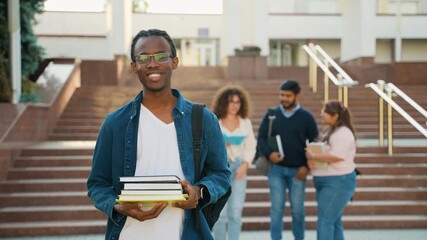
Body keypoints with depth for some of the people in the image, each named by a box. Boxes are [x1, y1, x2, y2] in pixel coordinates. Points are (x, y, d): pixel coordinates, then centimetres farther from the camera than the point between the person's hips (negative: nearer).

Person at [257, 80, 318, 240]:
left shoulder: (306, 117, 2)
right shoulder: (271, 115, 5)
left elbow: (314, 143, 3)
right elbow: (261, 138, 5)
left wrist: (307, 166, -6)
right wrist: (269, 153, -16)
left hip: (298, 169, -1)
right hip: (276, 168, 1)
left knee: (297, 208, 5)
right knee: (277, 207, 1)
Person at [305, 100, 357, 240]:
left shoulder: (343, 133, -14)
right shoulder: (330, 132, 16)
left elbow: (335, 156, -25)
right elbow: (322, 151, 20)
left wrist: (312, 156, -15)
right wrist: (311, 160, -2)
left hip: (338, 182, -10)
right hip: (325, 182, 10)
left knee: (325, 221, -11)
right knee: (333, 221, 13)